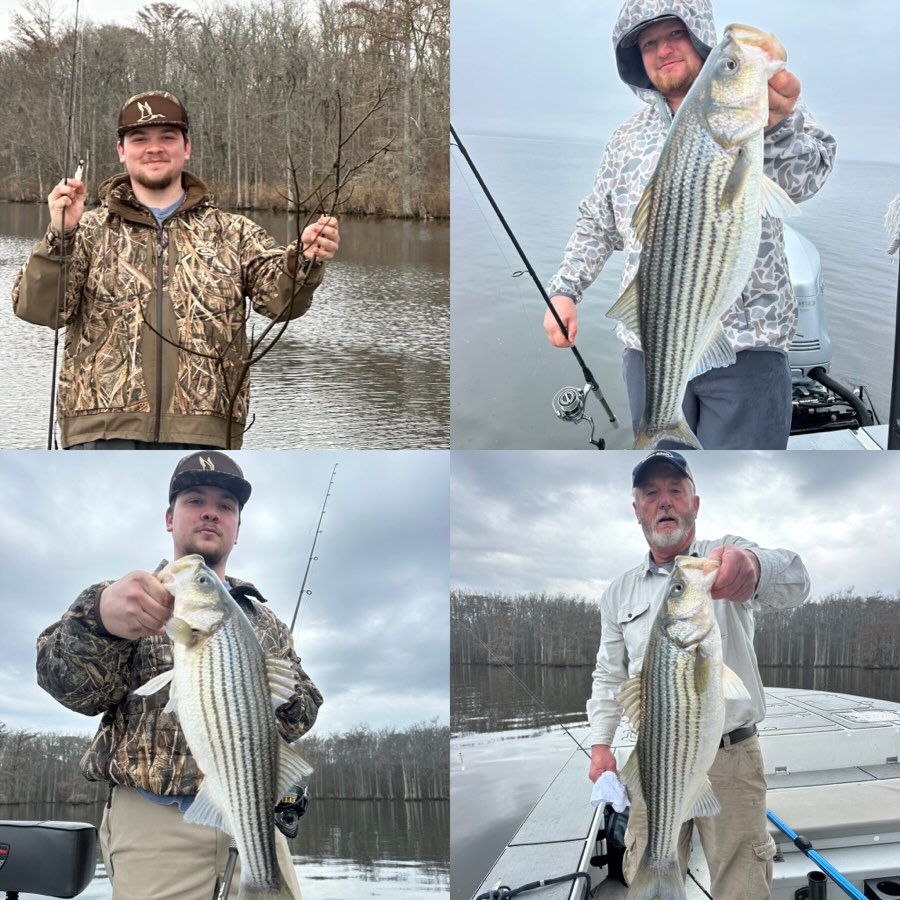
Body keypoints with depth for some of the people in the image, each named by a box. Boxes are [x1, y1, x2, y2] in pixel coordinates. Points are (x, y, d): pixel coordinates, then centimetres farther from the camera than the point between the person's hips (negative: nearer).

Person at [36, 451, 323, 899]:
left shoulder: (264, 622, 20)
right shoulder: (139, 597, 10)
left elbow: (304, 714, 14)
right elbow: (76, 688, -5)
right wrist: (99, 616, -27)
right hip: (156, 824, -3)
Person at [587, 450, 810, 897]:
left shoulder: (726, 558, -1)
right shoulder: (620, 592, 11)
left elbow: (793, 581, -23)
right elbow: (609, 676, 16)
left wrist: (751, 564, -47)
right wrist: (600, 745, 2)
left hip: (732, 759, -3)